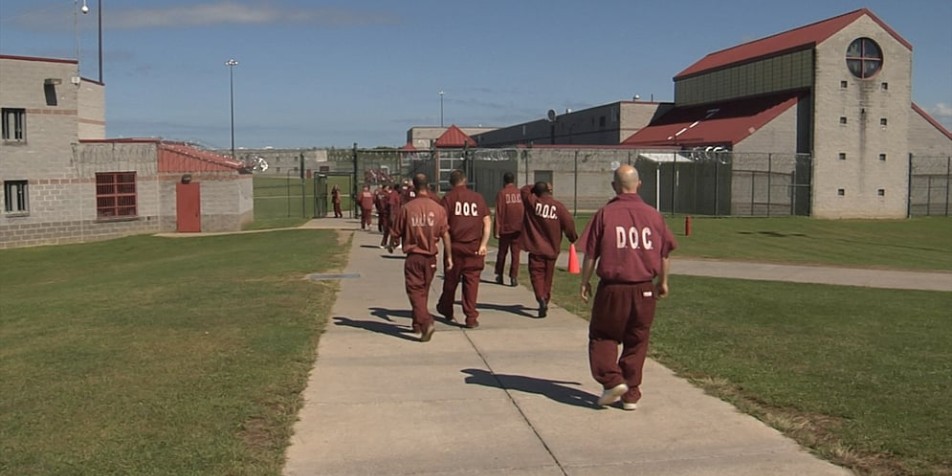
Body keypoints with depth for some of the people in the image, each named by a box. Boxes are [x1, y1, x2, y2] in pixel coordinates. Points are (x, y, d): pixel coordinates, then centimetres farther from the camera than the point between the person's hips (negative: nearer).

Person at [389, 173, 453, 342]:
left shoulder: (406, 208, -8)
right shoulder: (438, 208, -4)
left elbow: (396, 233, 1)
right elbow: (445, 235, -4)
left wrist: (391, 245, 22)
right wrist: (449, 257, 4)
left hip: (413, 257, -3)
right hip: (430, 258, 3)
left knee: (415, 292, -1)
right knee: (423, 292, 19)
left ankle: (426, 322, -21)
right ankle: (418, 324, 33)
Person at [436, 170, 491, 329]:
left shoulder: (448, 198, -2)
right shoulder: (478, 198, 5)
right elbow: (487, 222, 0)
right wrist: (483, 244, -1)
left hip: (455, 245, 0)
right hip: (474, 247, 1)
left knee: (451, 280, 16)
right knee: (471, 281, 4)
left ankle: (446, 310, 35)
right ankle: (471, 317, 2)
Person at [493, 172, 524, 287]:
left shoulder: (501, 193, -4)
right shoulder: (521, 193, 3)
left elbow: (498, 213, -7)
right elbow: (525, 211, 7)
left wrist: (496, 230, -5)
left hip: (505, 228, -1)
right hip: (518, 228, 1)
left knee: (502, 252, 13)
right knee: (515, 253, 3)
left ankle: (499, 276, 19)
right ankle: (514, 277, -3)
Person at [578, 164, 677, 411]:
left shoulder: (605, 213, -6)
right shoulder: (653, 215, 3)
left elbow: (591, 253, -5)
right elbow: (664, 253, 10)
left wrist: (585, 281, 8)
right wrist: (663, 281, 24)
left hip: (612, 287, -3)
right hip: (644, 289, 3)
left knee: (602, 335, 14)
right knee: (636, 341, 13)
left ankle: (612, 380, -1)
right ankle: (631, 394, 17)